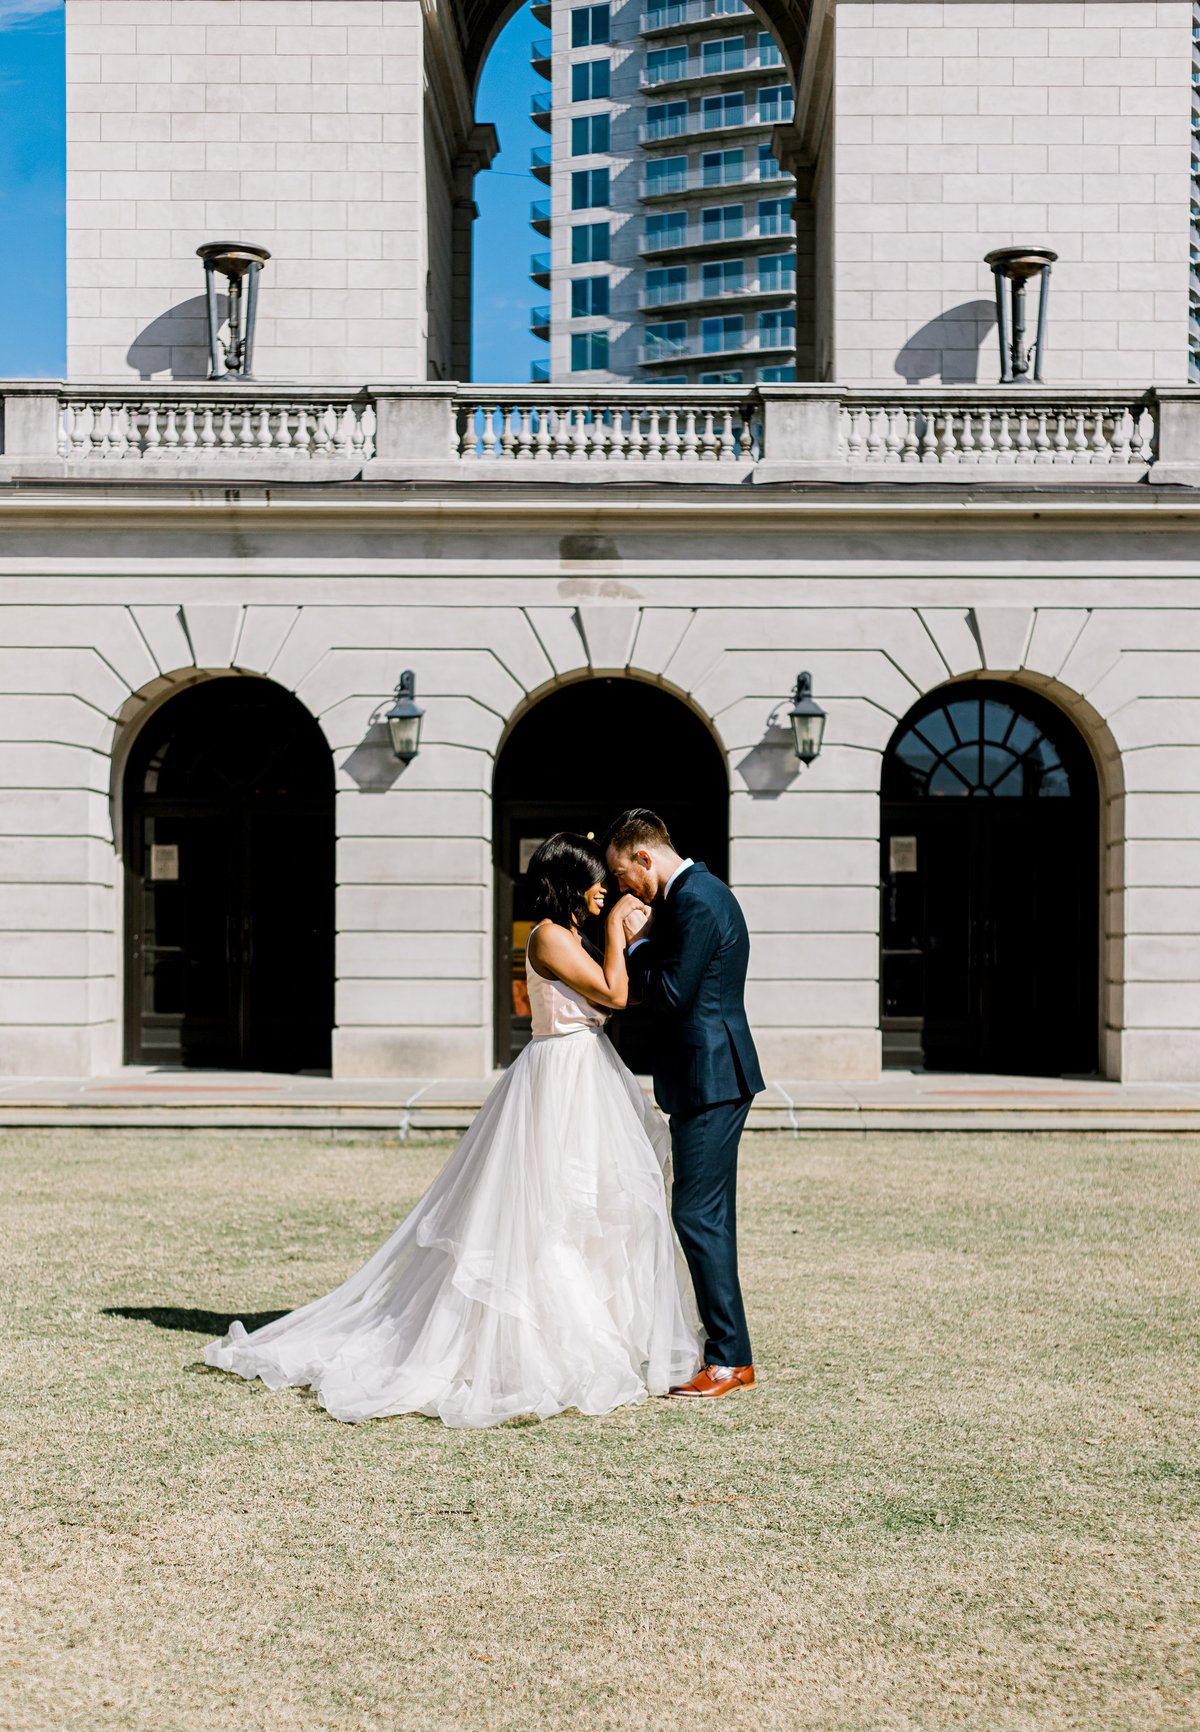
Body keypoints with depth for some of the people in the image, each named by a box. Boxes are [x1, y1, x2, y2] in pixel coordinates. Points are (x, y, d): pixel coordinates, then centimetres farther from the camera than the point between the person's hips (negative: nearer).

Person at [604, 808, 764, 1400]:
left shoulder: (695, 901, -17)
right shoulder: (698, 891, 16)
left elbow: (672, 995, -20)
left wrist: (637, 944, -7)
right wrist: (647, 939, 4)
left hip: (710, 1079, -11)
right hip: (710, 1077, 11)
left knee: (697, 1215, -7)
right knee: (709, 1215, 14)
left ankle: (729, 1361, -2)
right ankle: (730, 1353, 21)